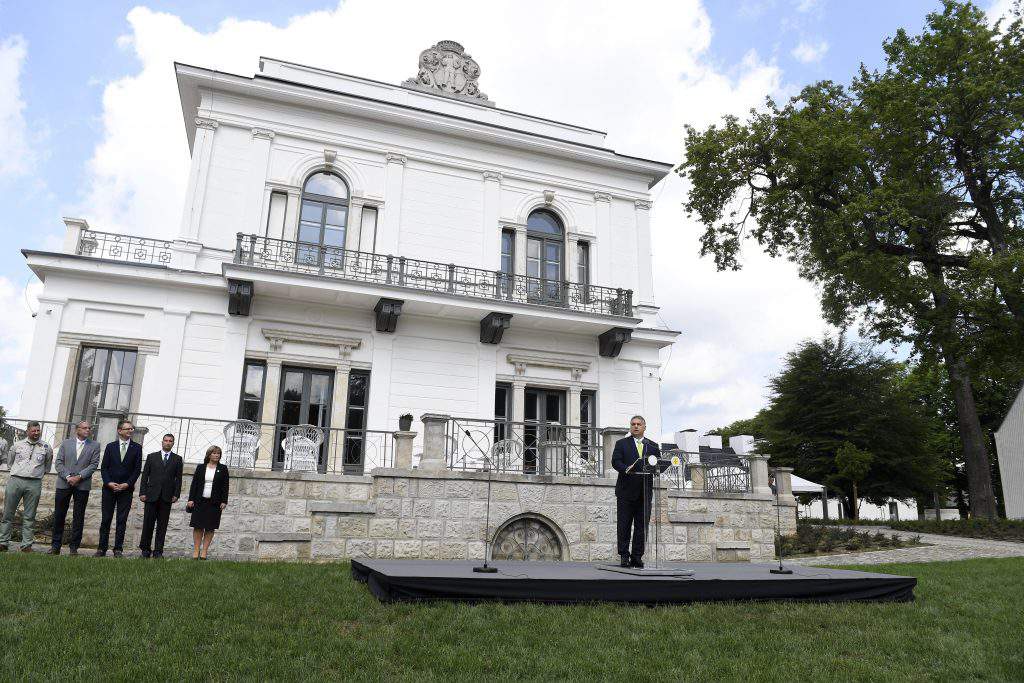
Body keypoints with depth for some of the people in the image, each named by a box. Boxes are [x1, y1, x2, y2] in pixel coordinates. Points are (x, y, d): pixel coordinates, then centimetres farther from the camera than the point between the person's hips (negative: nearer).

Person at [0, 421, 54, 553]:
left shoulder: (46, 448, 7)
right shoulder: (17, 445, 8)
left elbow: (47, 466, 22)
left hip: (34, 484, 0)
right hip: (15, 480, 1)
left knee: (29, 516, 3)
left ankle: (27, 545, 5)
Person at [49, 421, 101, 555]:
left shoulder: (95, 446, 6)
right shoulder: (65, 443, 9)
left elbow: (94, 464, -2)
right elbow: (58, 462, 3)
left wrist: (79, 476, -13)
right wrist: (67, 476, -10)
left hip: (83, 485, -1)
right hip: (64, 483, 1)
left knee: (78, 517, 2)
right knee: (59, 515, 6)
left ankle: (74, 547, 9)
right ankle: (56, 546, 16)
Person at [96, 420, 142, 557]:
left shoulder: (137, 448, 4)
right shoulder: (110, 446, 8)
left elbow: (137, 469, 0)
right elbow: (104, 467, 4)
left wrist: (127, 484, -10)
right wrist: (109, 483, -10)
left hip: (126, 489, -1)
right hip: (109, 488, 1)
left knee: (122, 520, 0)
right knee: (106, 519, 4)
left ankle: (118, 549, 3)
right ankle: (102, 548, 11)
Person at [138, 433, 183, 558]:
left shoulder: (177, 459, 9)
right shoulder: (151, 457, 10)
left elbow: (178, 478, 5)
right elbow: (145, 475, 6)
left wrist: (176, 494, -4)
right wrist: (142, 492, -2)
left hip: (167, 497, 0)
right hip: (151, 495, 0)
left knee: (162, 525, 2)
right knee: (148, 523, 0)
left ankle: (158, 551, 7)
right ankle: (145, 548, 13)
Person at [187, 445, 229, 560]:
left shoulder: (223, 469, 5)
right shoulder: (200, 468, 8)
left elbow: (225, 486, 3)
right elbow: (194, 484, 7)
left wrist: (224, 501, -4)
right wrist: (191, 499, -2)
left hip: (214, 503, -1)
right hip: (200, 502, 1)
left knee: (210, 528, 2)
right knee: (198, 527, 0)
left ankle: (204, 551, 8)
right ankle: (196, 551, 6)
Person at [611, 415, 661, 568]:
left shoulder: (653, 446, 15)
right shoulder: (621, 444, 8)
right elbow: (615, 462, -4)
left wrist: (652, 468, -15)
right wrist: (626, 469, -23)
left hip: (645, 491, 2)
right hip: (626, 490, -2)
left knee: (642, 526, 4)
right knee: (624, 525, 0)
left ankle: (637, 557, 11)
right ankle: (624, 556, 7)